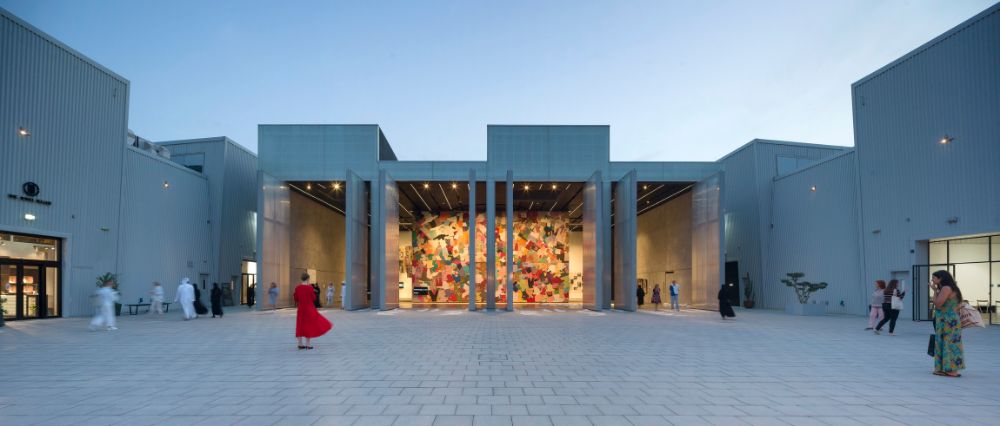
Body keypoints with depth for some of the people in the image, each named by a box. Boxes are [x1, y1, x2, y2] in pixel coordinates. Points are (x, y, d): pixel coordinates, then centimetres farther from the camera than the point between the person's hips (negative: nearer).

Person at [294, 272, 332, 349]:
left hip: (301, 309, 4)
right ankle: (308, 344, 5)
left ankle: (300, 344, 12)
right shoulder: (309, 287, -13)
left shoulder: (297, 287, -1)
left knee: (301, 326, 10)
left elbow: (295, 298, 3)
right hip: (309, 308, -4)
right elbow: (313, 297, -7)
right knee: (309, 325, 4)